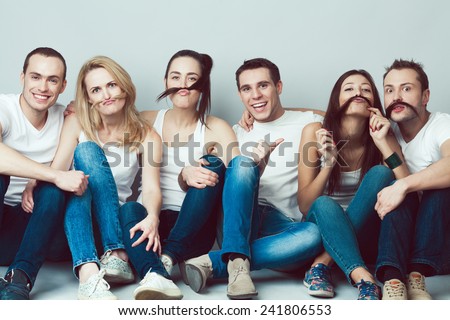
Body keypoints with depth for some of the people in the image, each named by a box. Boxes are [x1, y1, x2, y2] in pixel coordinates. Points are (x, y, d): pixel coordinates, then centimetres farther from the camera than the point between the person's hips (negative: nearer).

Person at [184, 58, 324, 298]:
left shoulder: (307, 122, 15)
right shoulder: (237, 132, 20)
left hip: (284, 229, 0)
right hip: (239, 223, 1)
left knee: (315, 233, -35)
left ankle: (214, 263, -35)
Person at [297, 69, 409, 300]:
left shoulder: (381, 134, -8)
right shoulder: (315, 132, -11)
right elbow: (304, 206, -14)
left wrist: (383, 143, -25)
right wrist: (328, 163, -29)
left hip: (363, 233, 2)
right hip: (322, 228, -2)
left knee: (380, 173, -25)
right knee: (324, 204, -34)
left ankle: (323, 263, -26)